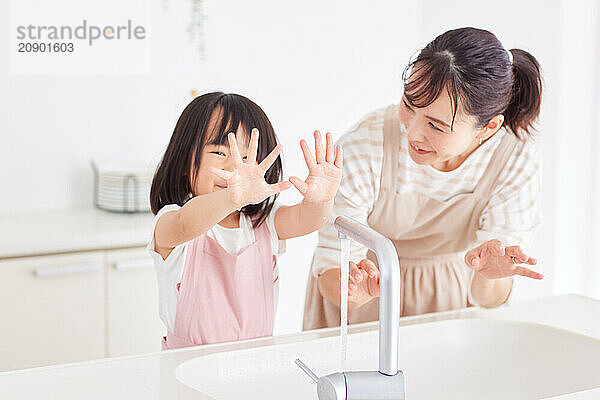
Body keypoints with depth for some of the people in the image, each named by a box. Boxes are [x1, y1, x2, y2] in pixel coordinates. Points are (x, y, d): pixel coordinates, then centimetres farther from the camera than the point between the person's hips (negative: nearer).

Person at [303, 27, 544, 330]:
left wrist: (489, 275, -39)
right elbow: (332, 269, -20)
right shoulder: (364, 146, -26)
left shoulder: (518, 160, -20)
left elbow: (489, 300, -17)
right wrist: (353, 289, -42)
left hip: (446, 299, 2)